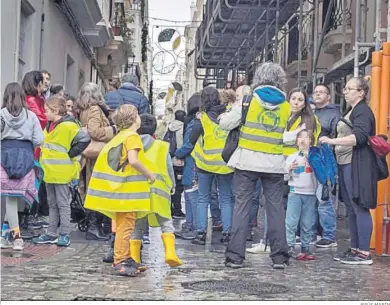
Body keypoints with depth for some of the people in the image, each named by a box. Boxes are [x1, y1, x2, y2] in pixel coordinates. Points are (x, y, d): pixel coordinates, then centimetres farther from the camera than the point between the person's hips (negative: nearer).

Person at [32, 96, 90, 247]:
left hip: (61, 172, -9)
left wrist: (70, 154, -17)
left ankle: (65, 235, 5)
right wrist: (44, 162, 15)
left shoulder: (68, 126, -16)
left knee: (62, 203, -1)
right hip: (50, 172, 9)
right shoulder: (50, 126, 11)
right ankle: (51, 234, 20)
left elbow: (85, 139, -24)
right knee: (52, 204, 14)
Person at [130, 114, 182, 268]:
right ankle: (170, 253, -10)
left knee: (137, 226, 10)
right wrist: (172, 186, 24)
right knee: (166, 223, 7)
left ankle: (134, 258, 7)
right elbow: (169, 169, 8)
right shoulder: (162, 146, 3)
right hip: (158, 191, -1)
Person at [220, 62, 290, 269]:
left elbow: (225, 124, -1)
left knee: (242, 206, 2)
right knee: (276, 208, 8)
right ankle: (279, 256, 9)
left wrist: (228, 113, 18)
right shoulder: (286, 106, 5)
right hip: (274, 163, 2)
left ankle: (236, 255, 1)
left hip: (247, 161, -2)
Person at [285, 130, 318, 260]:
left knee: (307, 224, 5)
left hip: (310, 194, 0)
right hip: (295, 192, 0)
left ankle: (305, 248, 12)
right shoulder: (291, 157, 7)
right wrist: (289, 169, -10)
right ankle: (290, 247, 0)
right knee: (291, 222, -5)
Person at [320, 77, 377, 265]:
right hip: (346, 166, 10)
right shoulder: (352, 111, 21)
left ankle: (364, 254, -7)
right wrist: (334, 143, 17)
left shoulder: (363, 111, -9)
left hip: (358, 167, -10)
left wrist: (333, 141, -24)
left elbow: (359, 137, -23)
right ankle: (354, 250, 17)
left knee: (360, 208, -9)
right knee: (352, 209, 12)